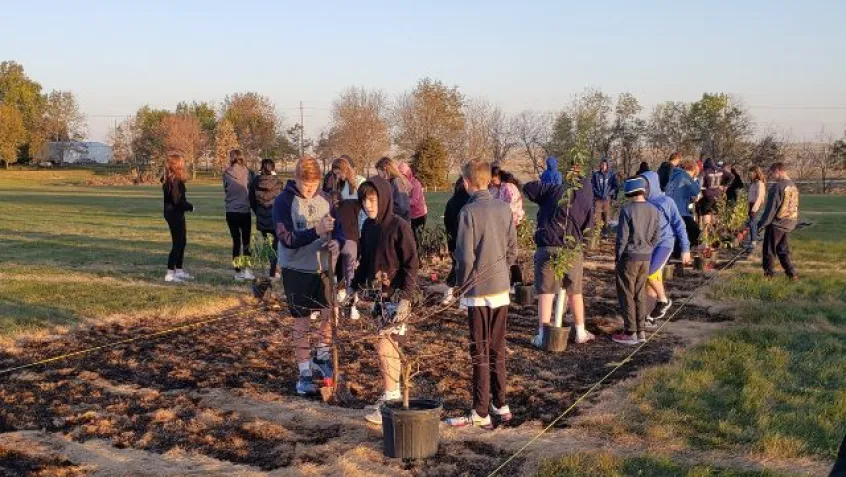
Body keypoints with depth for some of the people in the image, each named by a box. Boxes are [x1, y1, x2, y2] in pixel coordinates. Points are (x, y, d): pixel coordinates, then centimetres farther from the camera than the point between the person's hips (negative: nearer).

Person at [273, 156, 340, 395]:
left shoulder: (323, 199, 1)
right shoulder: (284, 201, -12)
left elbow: (335, 230, 6)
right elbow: (287, 240, -20)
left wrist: (336, 241, -18)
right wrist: (316, 231, -32)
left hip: (322, 268, 4)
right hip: (297, 270, -4)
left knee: (331, 315, 7)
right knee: (302, 323, 5)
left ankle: (321, 357, 32)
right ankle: (304, 373, 17)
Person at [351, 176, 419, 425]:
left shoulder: (399, 226, -13)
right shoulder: (369, 226, 8)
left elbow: (411, 264, -14)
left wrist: (405, 298, -19)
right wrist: (356, 287, 13)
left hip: (396, 295, -7)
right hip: (377, 294, 7)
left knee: (385, 346, -8)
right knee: (388, 345, 12)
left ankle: (389, 402, -1)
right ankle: (395, 393, 22)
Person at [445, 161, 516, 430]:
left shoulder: (469, 212, -15)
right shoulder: (504, 209, 2)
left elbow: (465, 256, -16)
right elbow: (512, 250, 6)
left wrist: (463, 283, 0)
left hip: (478, 290, -5)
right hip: (502, 288, 5)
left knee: (480, 352, 1)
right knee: (498, 349, 16)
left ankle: (481, 414, 6)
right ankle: (500, 405, 25)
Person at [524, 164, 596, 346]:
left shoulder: (554, 190, 2)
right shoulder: (587, 203, 7)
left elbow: (528, 188, 2)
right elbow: (587, 231, 7)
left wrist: (541, 199, 17)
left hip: (547, 249, -2)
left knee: (545, 292, 1)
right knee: (575, 292, 17)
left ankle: (542, 335, -2)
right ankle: (581, 332, 26)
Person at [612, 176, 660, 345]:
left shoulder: (627, 210, -15)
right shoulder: (653, 210, 1)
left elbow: (622, 236, -13)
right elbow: (656, 236, 5)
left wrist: (618, 256, -2)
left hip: (629, 257, -5)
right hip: (646, 258, 5)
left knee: (627, 295, 3)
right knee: (640, 294, 13)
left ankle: (630, 333, 5)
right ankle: (641, 331, 17)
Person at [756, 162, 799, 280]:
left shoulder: (777, 186, -17)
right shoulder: (793, 187, 9)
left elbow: (771, 208, -17)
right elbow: (795, 206, 15)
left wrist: (762, 224, -11)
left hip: (776, 223, -8)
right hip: (789, 224, 8)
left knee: (769, 250, 5)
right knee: (783, 250, 14)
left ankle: (768, 272, 10)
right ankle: (791, 273, 7)